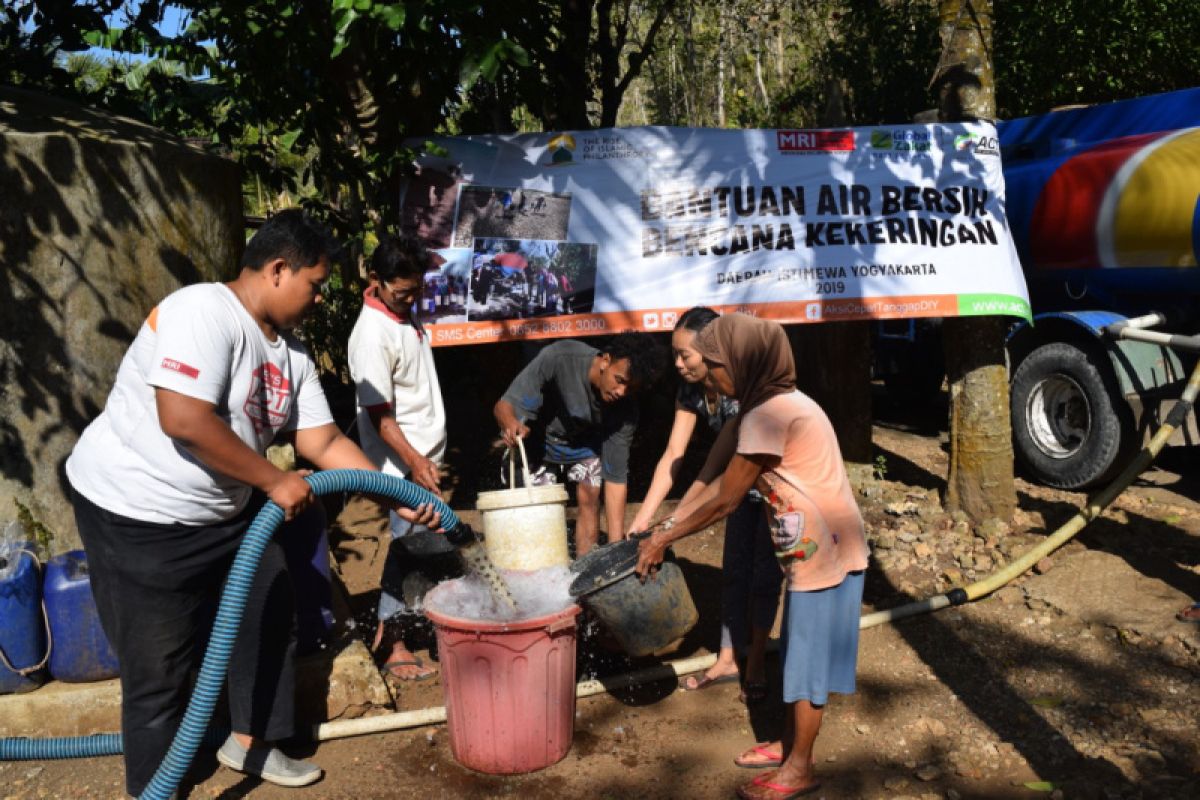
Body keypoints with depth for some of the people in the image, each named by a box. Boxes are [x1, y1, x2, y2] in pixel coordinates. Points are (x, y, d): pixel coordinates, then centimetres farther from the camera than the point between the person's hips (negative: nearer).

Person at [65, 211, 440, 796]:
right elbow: (183, 421, -33)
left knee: (269, 620, 16)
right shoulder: (202, 312, -23)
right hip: (139, 514, -9)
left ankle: (249, 740, 36)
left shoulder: (290, 353, 4)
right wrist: (276, 482, -25)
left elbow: (323, 442, 5)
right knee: (162, 665, 2)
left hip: (226, 510, 9)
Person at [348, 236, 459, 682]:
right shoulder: (373, 334, -20)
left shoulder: (406, 313, 5)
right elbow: (380, 415, -22)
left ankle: (389, 632, 30)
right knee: (437, 554, -8)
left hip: (425, 456, 9)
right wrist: (416, 463, -26)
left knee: (407, 548, 17)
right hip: (404, 465, -9)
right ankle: (398, 645, 3)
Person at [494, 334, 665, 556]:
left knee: (589, 499, -14)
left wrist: (616, 545, -32)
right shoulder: (558, 358, -38)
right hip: (538, 436, -1)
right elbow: (504, 405, -33)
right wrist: (510, 423, -58)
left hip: (584, 442, 1)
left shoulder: (625, 410, -30)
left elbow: (615, 477, -26)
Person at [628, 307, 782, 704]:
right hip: (748, 483, 7)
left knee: (764, 577, 2)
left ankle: (756, 664, 18)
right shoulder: (691, 392, -11)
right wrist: (642, 519, -18)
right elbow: (672, 457, -12)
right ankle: (728, 658, 25)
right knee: (733, 571, 12)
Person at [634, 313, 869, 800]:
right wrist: (666, 528, 9)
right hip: (812, 550, 9)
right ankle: (789, 743, 36)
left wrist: (664, 539, -7)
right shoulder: (777, 405, 8)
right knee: (798, 650, 20)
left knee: (808, 655, 4)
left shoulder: (769, 416, -23)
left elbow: (725, 501, -18)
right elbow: (720, 482, 11)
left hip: (824, 553, -9)